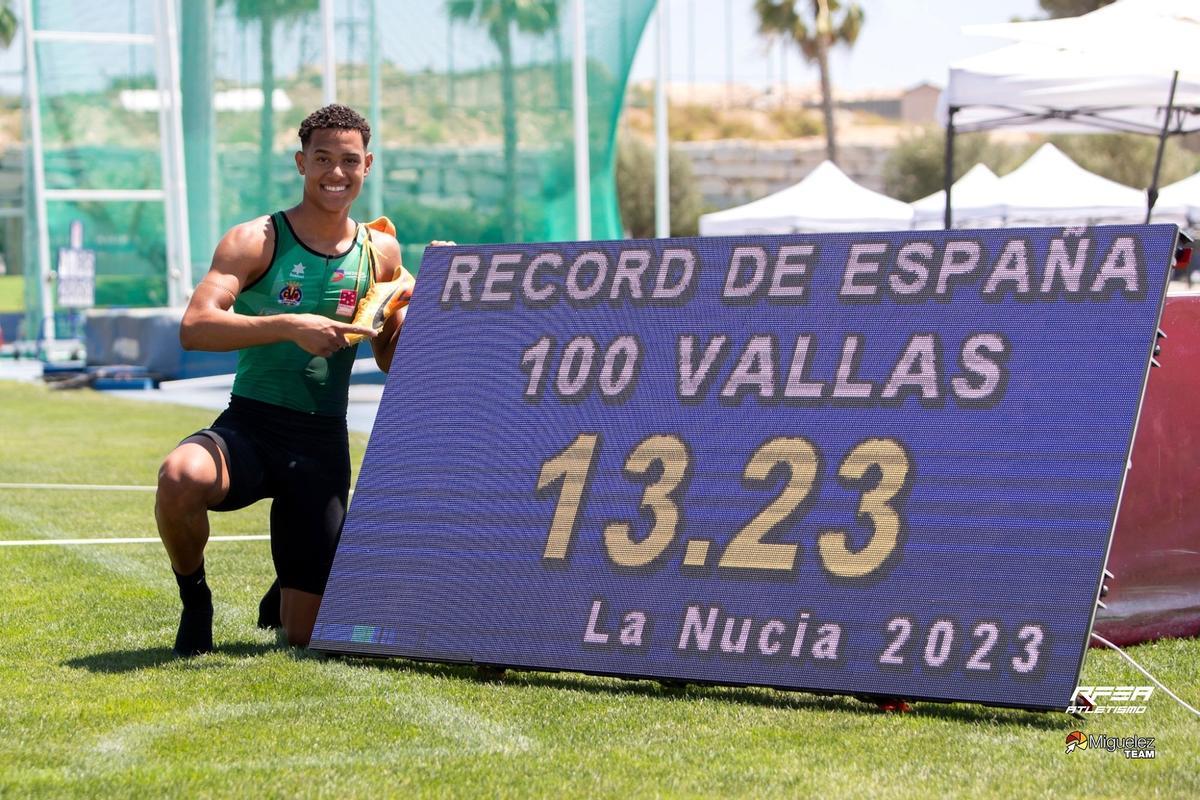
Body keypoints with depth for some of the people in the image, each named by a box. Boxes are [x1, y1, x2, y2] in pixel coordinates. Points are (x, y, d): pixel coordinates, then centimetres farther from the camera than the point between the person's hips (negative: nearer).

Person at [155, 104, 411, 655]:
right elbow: (194, 328, -20)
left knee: (305, 632, 1)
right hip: (249, 427, -3)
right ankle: (194, 595, -7)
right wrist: (291, 326, -29)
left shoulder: (380, 253, 6)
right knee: (181, 477, -39)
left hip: (323, 444, 3)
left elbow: (390, 361, 16)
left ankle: (285, 597, 41)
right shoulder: (256, 242, -6)